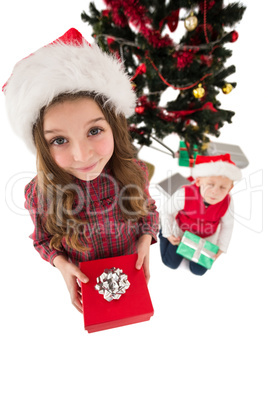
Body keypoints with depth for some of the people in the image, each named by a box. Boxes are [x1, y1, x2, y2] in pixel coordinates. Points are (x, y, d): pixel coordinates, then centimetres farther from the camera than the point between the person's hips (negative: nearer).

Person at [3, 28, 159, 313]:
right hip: (83, 280, 0)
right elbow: (43, 240, -7)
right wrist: (61, 263, -23)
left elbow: (148, 210, -5)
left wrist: (146, 239, -21)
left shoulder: (135, 172, -25)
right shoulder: (39, 193, -27)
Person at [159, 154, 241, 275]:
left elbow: (227, 225, -9)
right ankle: (162, 230, 32)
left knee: (198, 270, 10)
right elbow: (167, 211, -18)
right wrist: (168, 233, -8)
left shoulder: (227, 203, -31)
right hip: (181, 232, -1)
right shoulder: (184, 196, -39)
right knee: (171, 263, 12)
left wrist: (220, 248, -2)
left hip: (206, 238, 2)